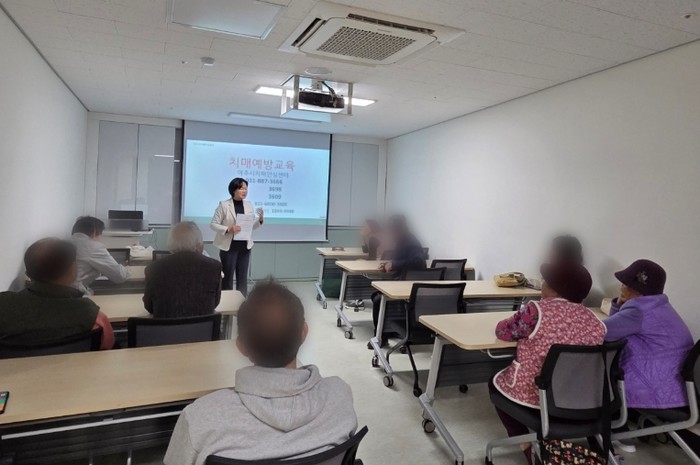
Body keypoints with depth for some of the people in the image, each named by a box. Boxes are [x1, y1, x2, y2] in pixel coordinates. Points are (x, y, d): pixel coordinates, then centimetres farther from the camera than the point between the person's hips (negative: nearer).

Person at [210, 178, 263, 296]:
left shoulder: (249, 205, 6)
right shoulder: (224, 205, -8)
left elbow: (251, 226, 9)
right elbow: (213, 224, -7)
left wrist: (260, 220, -9)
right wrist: (228, 230, -22)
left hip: (245, 246, 4)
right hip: (229, 246, -4)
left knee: (243, 277, 9)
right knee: (228, 277, 4)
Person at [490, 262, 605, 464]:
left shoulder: (537, 311, -20)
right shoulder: (593, 320, -5)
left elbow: (502, 331, -8)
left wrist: (524, 331, 11)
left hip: (533, 394, -5)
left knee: (495, 382, 25)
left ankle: (526, 445, 16)